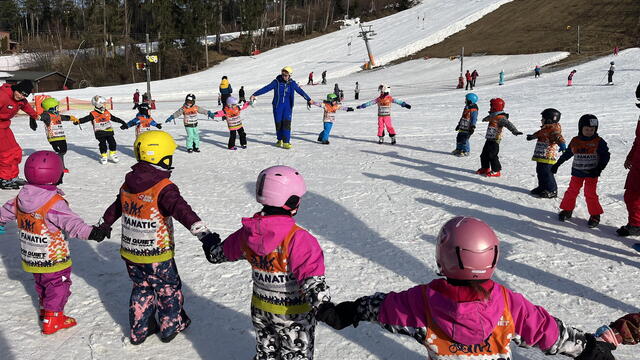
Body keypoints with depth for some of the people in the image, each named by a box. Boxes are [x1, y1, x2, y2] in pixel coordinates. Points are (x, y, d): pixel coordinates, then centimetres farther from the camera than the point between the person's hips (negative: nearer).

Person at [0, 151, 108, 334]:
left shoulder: (21, 197, -2)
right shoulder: (55, 202, -27)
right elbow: (70, 222, -39)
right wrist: (90, 232, -49)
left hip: (31, 256, 8)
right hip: (53, 258, -8)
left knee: (41, 284, 26)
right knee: (58, 285, 8)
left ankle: (45, 310, 43)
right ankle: (52, 320, 13)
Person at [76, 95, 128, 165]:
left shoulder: (107, 113, 7)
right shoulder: (93, 115, -8)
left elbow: (114, 118, 16)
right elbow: (86, 119, -16)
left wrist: (122, 122, 19)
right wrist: (78, 121, -32)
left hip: (109, 131, 4)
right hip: (100, 133, -4)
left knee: (112, 143, 2)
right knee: (102, 144, -3)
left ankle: (113, 154, 19)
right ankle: (103, 156, 12)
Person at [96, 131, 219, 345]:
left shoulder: (128, 184, 1)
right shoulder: (164, 188, -23)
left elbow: (115, 207, 18)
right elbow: (182, 211, -36)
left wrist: (104, 226, 35)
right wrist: (203, 233, -44)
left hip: (129, 253, 7)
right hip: (157, 256, -6)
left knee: (141, 288, 23)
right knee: (169, 289, 16)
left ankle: (139, 330, 33)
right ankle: (171, 327, 30)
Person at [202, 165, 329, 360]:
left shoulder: (248, 232, -8)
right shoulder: (297, 238, -28)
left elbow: (223, 251, 11)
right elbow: (312, 279, -35)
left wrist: (210, 246, 31)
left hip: (260, 309, 6)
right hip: (293, 315, -6)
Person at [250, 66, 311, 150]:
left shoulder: (292, 83, 0)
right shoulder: (277, 82, -4)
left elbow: (300, 91, 7)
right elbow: (266, 88, -8)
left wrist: (309, 100, 11)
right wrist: (254, 95, -12)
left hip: (288, 106, 0)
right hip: (278, 106, 0)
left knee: (287, 123, -10)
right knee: (278, 123, 4)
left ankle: (286, 142, -7)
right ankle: (280, 140, 23)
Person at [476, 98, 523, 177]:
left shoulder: (501, 118, -17)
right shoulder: (493, 116, 14)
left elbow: (508, 124, -30)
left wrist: (515, 131, -46)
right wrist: (485, 119, 64)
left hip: (495, 140, -9)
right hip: (489, 139, 10)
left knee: (492, 156, -9)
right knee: (484, 154, 15)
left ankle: (496, 171, 2)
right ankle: (485, 168, 30)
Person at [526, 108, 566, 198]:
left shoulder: (554, 129, -15)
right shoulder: (545, 129, 18)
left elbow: (558, 136, -34)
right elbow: (539, 133, 39)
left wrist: (561, 143, -54)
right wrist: (532, 136, 56)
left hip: (548, 157, -10)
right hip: (540, 156, 10)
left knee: (547, 173, -7)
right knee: (540, 172, 17)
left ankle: (552, 191, 1)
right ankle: (542, 187, 31)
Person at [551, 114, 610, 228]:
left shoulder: (599, 142, -6)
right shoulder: (575, 141, 2)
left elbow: (605, 156, -3)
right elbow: (567, 154, 13)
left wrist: (599, 168, -14)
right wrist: (557, 164, 16)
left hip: (591, 173, -3)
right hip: (577, 172, 3)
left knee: (590, 193, -2)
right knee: (572, 191, 6)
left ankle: (595, 215, 10)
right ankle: (567, 210, 22)